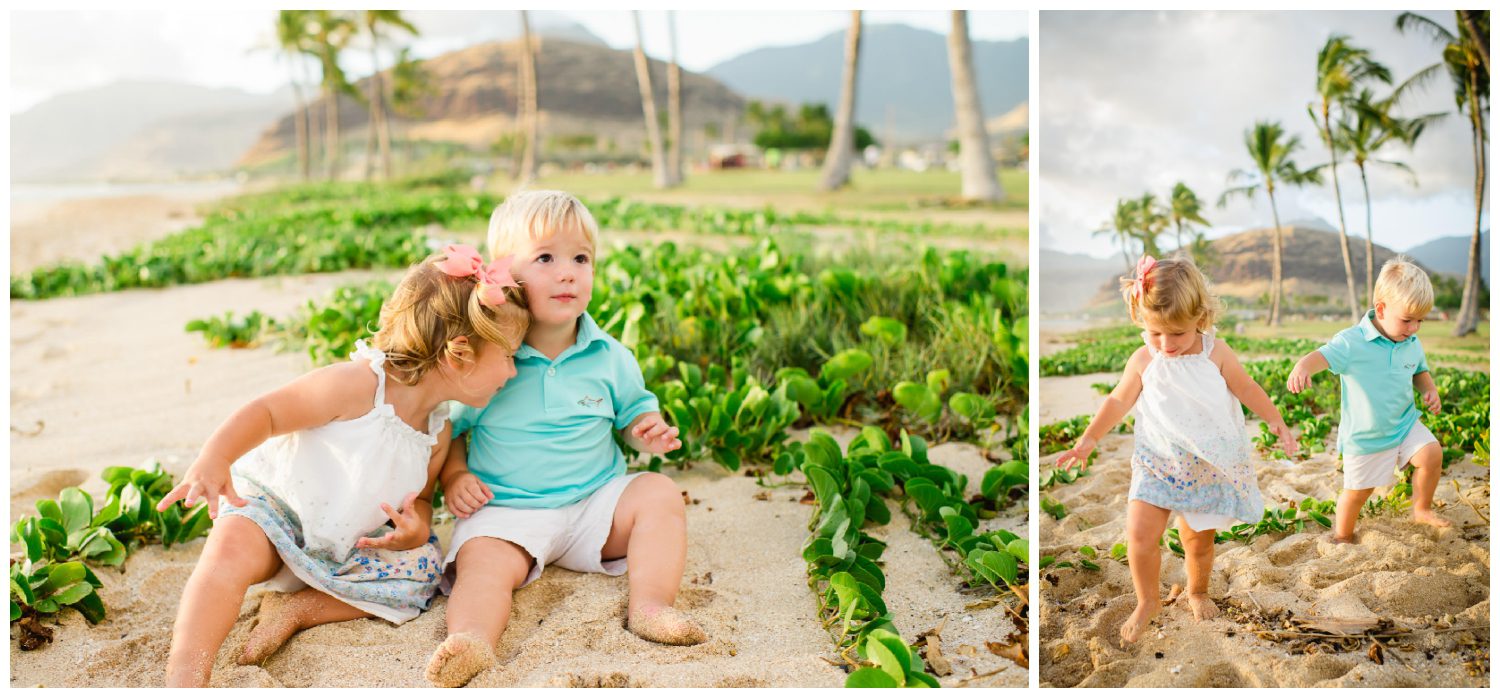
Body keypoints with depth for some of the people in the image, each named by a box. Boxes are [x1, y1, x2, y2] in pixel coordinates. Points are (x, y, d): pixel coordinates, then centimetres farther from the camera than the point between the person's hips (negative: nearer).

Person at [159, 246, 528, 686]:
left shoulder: (439, 431, -5)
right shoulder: (357, 386, -28)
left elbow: (420, 498, 8)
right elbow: (266, 412, -23)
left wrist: (417, 527, -17)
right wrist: (214, 459, -41)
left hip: (341, 547, 7)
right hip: (270, 503, -6)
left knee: (423, 568, -9)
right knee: (232, 551, -34)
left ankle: (296, 609, -12)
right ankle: (185, 675, -40)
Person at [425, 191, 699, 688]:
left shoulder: (609, 357, 1)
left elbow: (633, 407, 18)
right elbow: (445, 428, 6)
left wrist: (648, 430, -5)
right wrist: (454, 478, -11)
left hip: (595, 502, 3)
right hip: (507, 513, -3)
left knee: (659, 493, -16)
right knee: (483, 562, -29)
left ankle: (650, 605, -22)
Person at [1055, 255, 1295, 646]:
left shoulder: (1217, 355, -12)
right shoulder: (1143, 361, -10)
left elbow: (1248, 391, 3)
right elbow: (1119, 400, 2)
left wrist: (1277, 423, 6)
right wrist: (1088, 440, 1)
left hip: (1208, 466, 0)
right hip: (1158, 463, 0)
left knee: (1199, 539, 12)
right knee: (1140, 532, -11)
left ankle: (1198, 593, 41)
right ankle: (1147, 602, 11)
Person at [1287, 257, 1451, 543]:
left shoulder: (1412, 344, -1)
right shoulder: (1353, 342, -22)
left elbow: (1420, 371, 18)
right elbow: (1323, 355, -37)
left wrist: (1430, 390, -4)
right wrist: (1302, 367, -60)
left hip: (1404, 423, 5)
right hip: (1364, 435, -5)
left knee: (1432, 453, -16)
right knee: (1357, 491, 5)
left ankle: (1421, 510, 9)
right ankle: (1342, 536, 29)